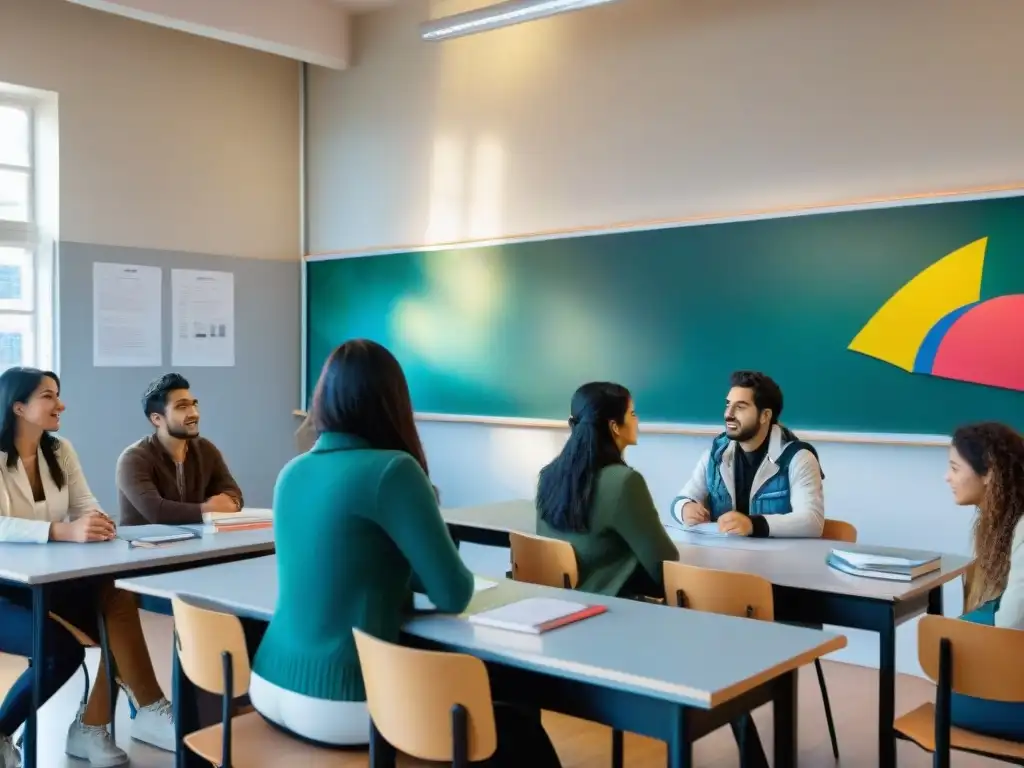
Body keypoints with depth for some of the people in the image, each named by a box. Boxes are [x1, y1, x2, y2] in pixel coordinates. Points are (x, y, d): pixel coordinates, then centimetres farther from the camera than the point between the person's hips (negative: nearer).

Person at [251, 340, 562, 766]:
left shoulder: (292, 472, 6)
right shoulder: (391, 469, -16)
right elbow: (454, 595, -9)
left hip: (271, 687, 8)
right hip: (338, 705, -8)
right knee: (515, 724, 11)